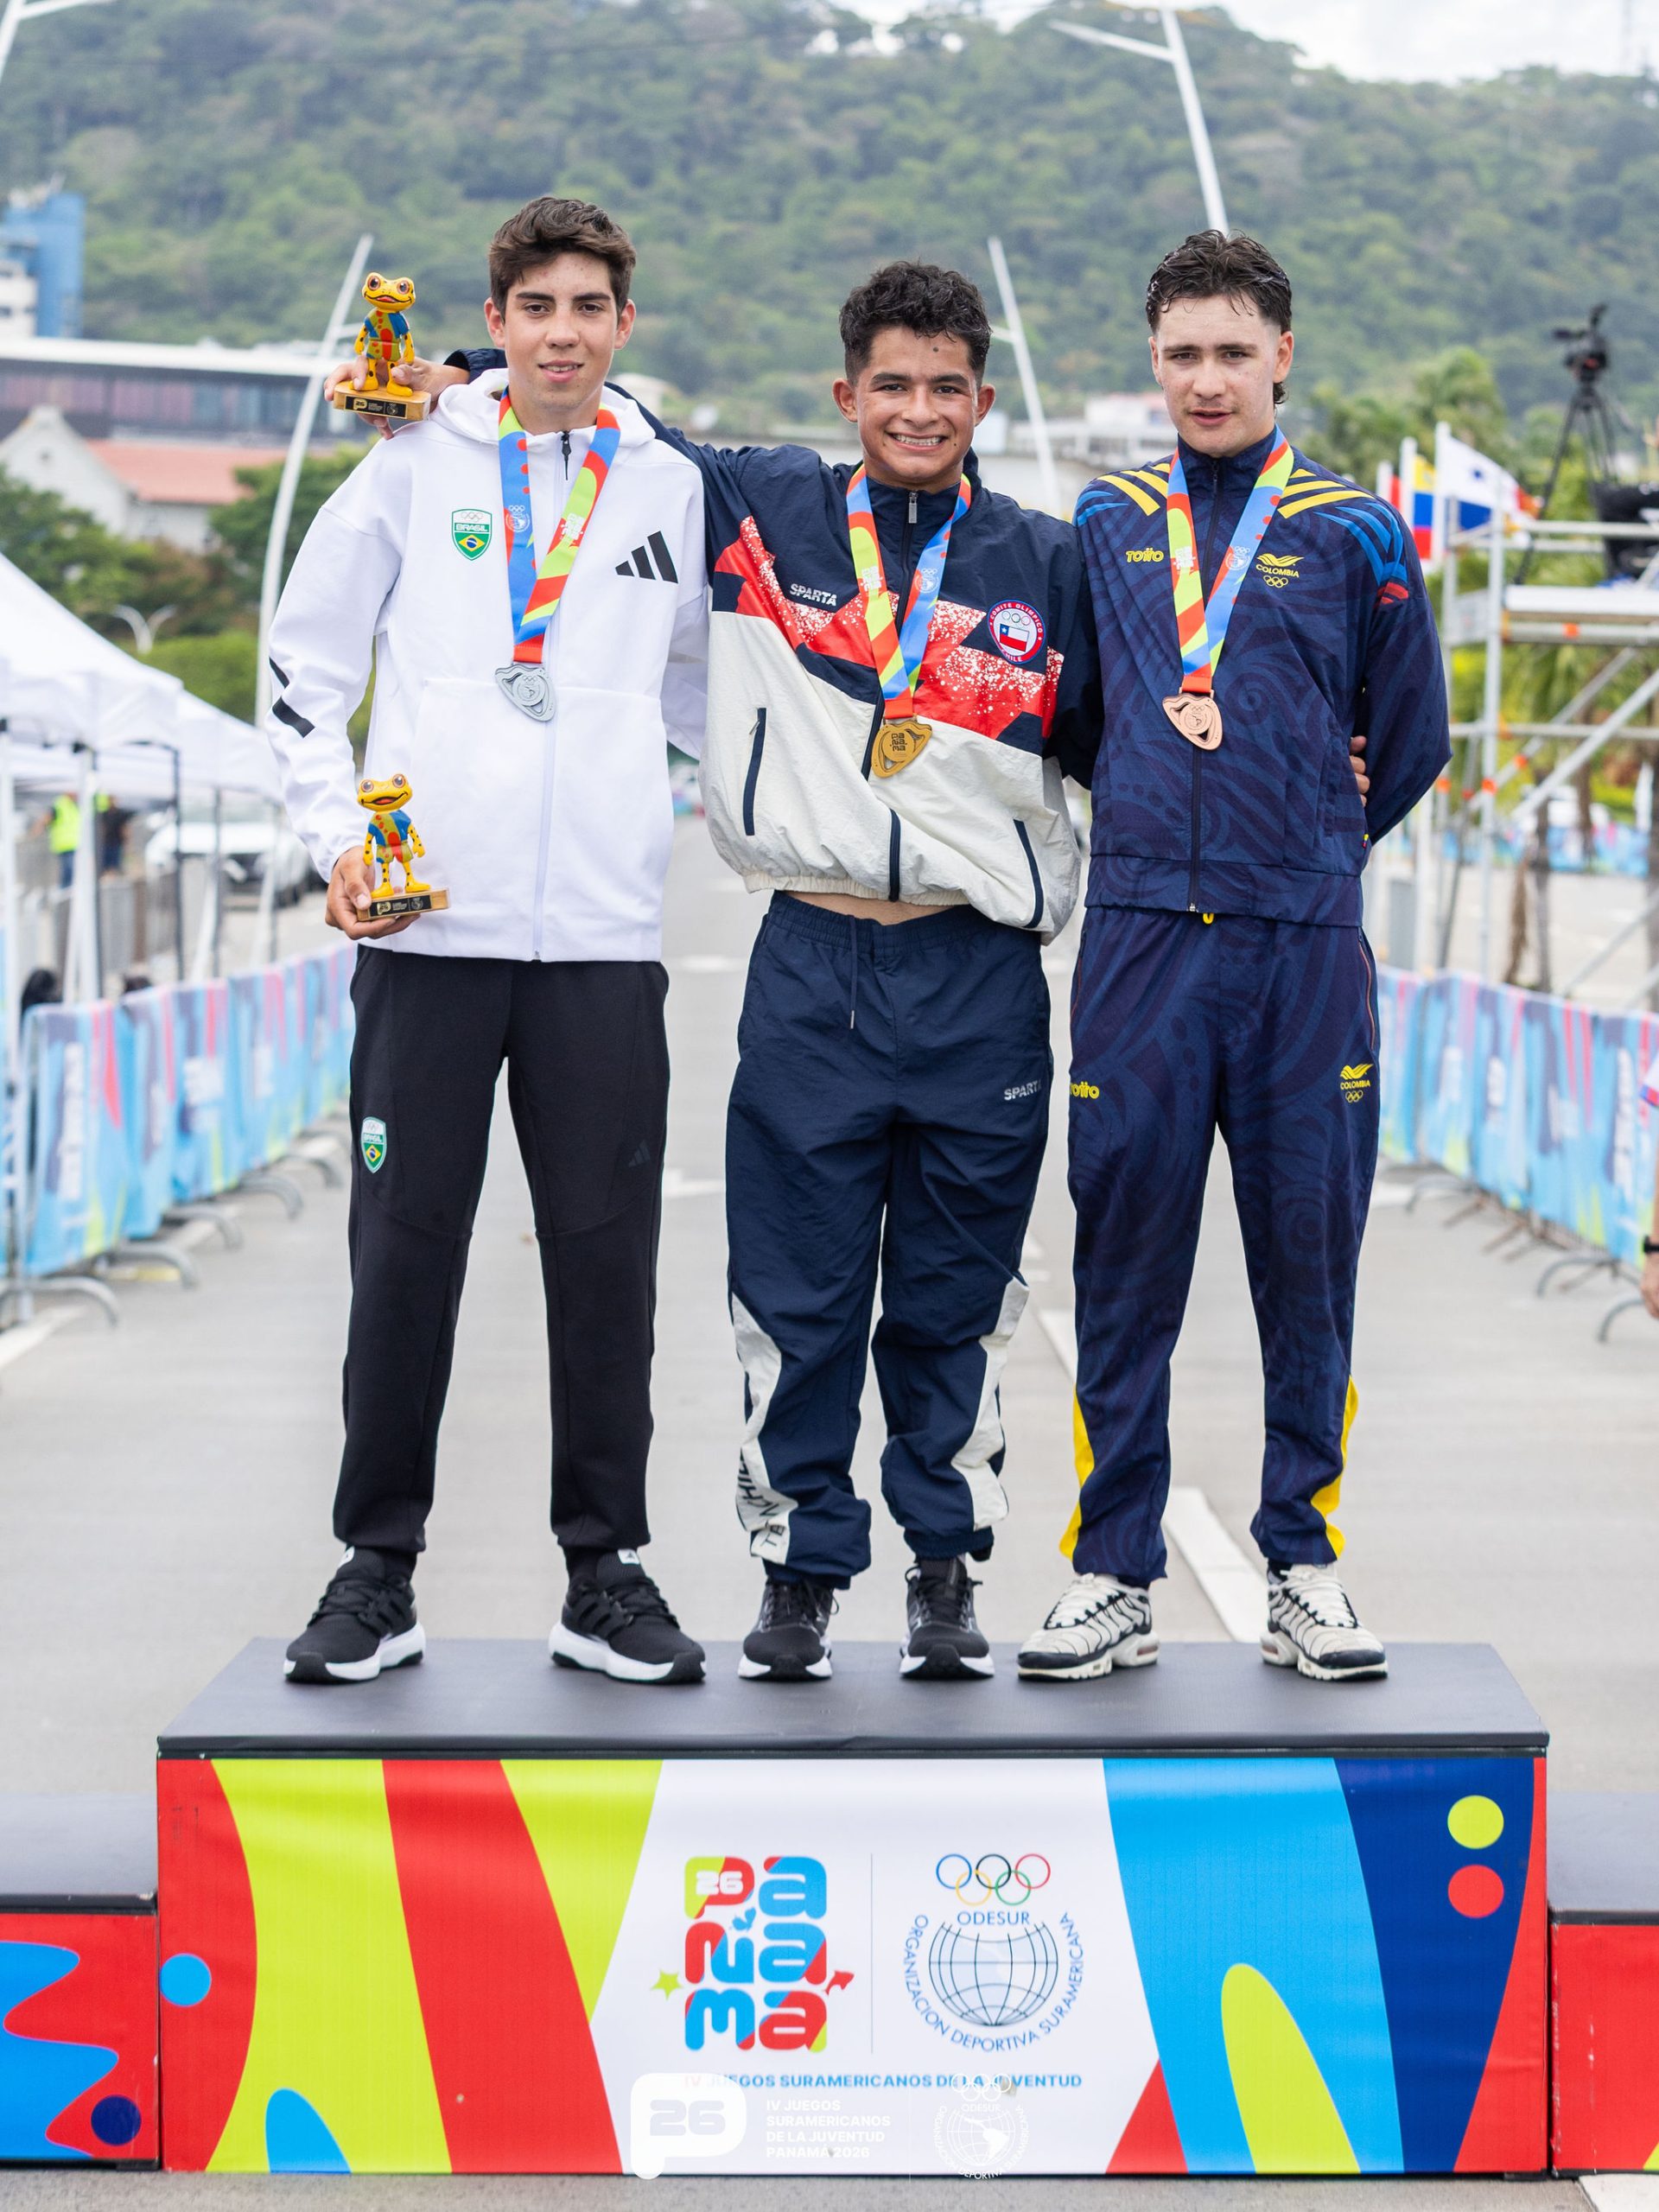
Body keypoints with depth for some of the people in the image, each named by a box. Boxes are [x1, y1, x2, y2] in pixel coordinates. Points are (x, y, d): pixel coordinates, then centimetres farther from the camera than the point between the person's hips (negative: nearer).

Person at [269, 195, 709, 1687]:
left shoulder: (674, 490, 12)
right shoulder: (415, 469, 6)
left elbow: (705, 691, 25)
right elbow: (305, 666, 9)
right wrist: (338, 832, -2)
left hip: (606, 941, 1)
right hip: (428, 929, -1)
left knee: (607, 1255, 2)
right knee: (406, 1248, 0)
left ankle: (608, 1572, 11)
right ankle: (379, 1568, 9)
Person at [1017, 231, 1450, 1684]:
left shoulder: (1355, 536, 6)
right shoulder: (1106, 527, 10)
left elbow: (1411, 743, 13)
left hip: (1305, 949, -1)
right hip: (1139, 946, 1)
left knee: (1310, 1263, 3)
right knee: (1124, 1266, 2)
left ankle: (1306, 1570, 13)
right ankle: (1114, 1578, 8)